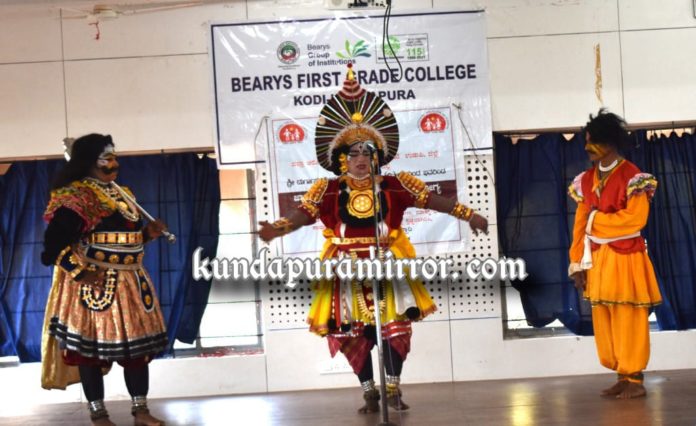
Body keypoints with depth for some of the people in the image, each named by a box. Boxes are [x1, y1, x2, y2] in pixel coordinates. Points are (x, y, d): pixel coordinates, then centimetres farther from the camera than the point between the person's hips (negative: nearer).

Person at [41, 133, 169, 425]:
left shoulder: (122, 193, 15)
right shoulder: (75, 196, -11)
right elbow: (55, 244, -17)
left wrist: (148, 232, 6)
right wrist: (81, 272, -25)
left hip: (131, 281, 8)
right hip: (94, 282, -7)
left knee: (138, 343, 9)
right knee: (91, 346, 2)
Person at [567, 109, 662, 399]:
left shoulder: (632, 177, -7)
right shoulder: (586, 180, 11)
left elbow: (635, 219, -17)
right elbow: (580, 225, 9)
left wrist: (596, 219, -9)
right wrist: (577, 263, 3)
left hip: (624, 258, -6)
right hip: (596, 260, 6)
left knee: (628, 321, -3)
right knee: (604, 322, 8)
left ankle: (635, 380, 6)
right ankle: (622, 377, 17)